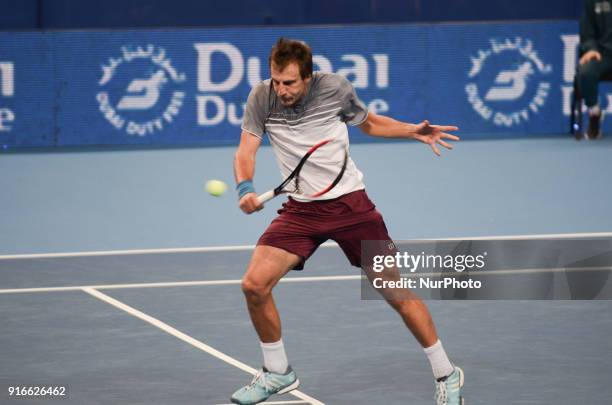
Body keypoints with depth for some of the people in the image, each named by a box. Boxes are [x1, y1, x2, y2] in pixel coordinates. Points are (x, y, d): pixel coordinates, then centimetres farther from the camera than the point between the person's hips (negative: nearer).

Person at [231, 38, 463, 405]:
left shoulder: (335, 88, -10)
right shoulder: (262, 98, -9)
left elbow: (369, 122, 10)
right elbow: (246, 150, -10)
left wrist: (414, 131, -3)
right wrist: (245, 189, -31)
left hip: (349, 204, -2)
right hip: (301, 209, 2)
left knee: (396, 291, -3)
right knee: (254, 284, -12)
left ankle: (447, 374, 12)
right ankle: (278, 373, 11)